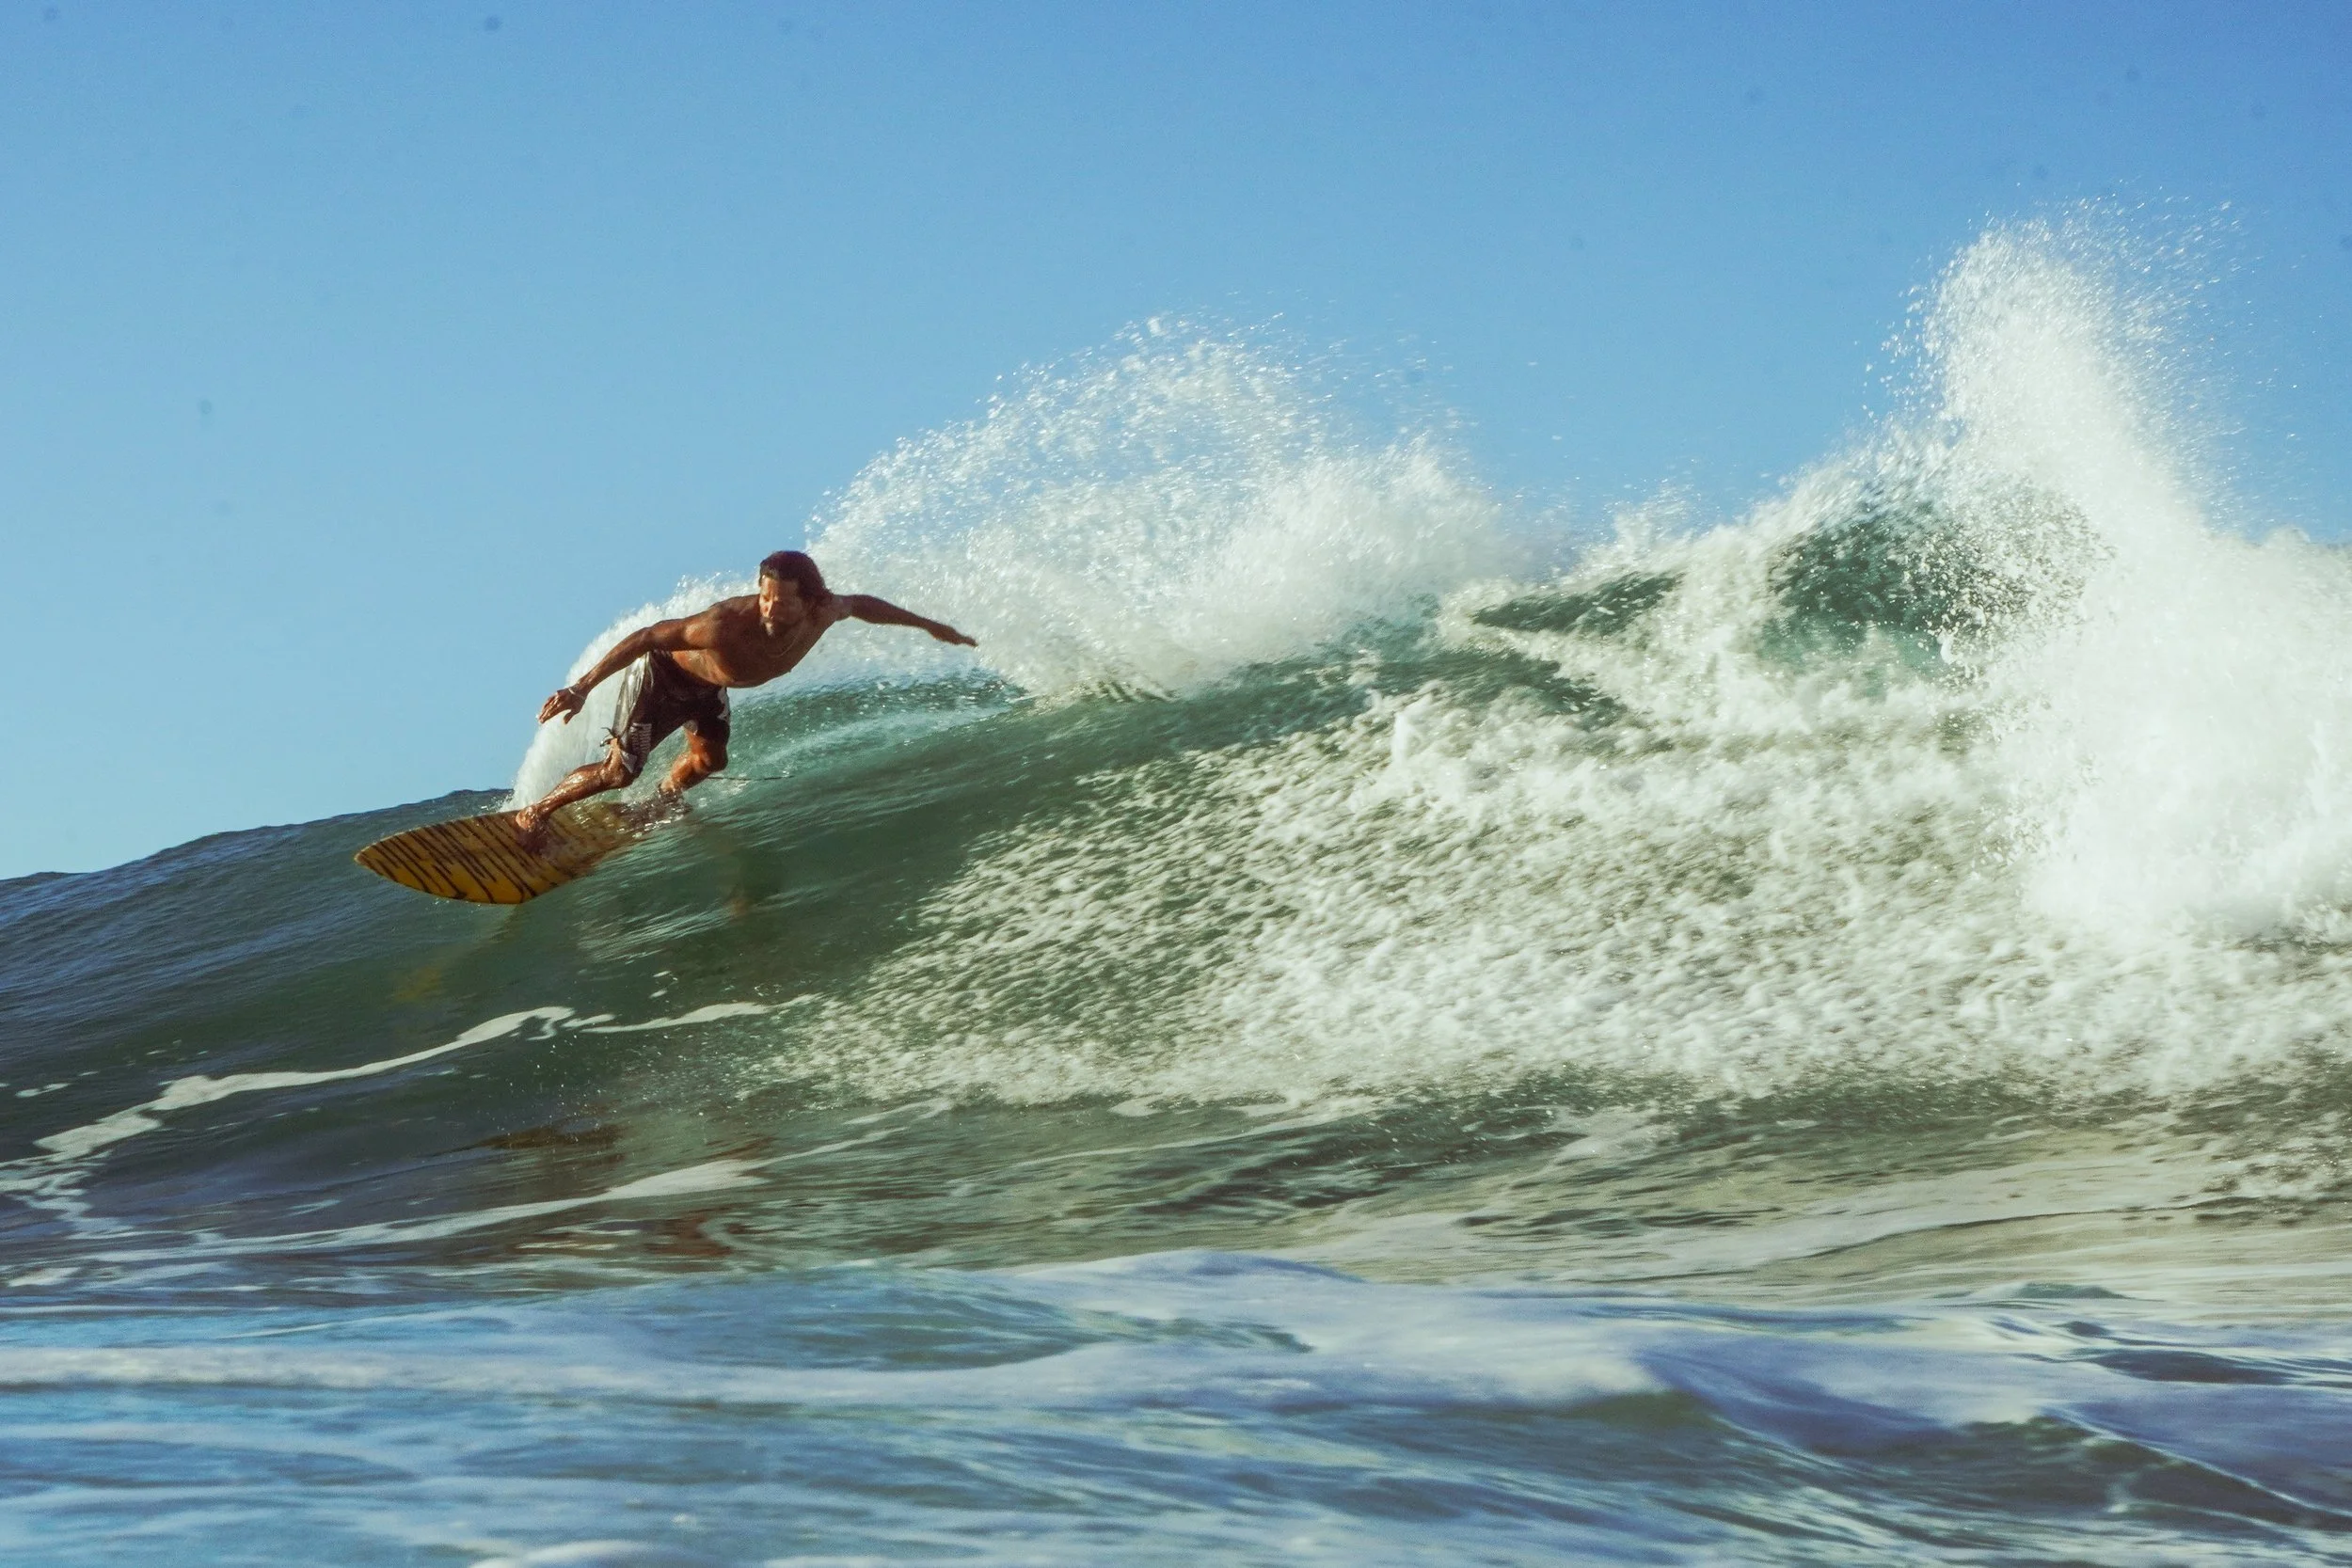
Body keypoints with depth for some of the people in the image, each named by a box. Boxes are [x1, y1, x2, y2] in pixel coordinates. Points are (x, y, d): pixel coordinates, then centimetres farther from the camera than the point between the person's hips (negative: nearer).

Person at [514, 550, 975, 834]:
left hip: (708, 686, 6)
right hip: (664, 674, -6)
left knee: (709, 759, -7)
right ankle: (534, 814, 17)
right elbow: (647, 637, -37)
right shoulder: (729, 624, -46)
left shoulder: (823, 614, -29)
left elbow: (861, 604, -3)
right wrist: (582, 689, -37)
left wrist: (928, 625, 7)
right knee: (619, 772, -4)